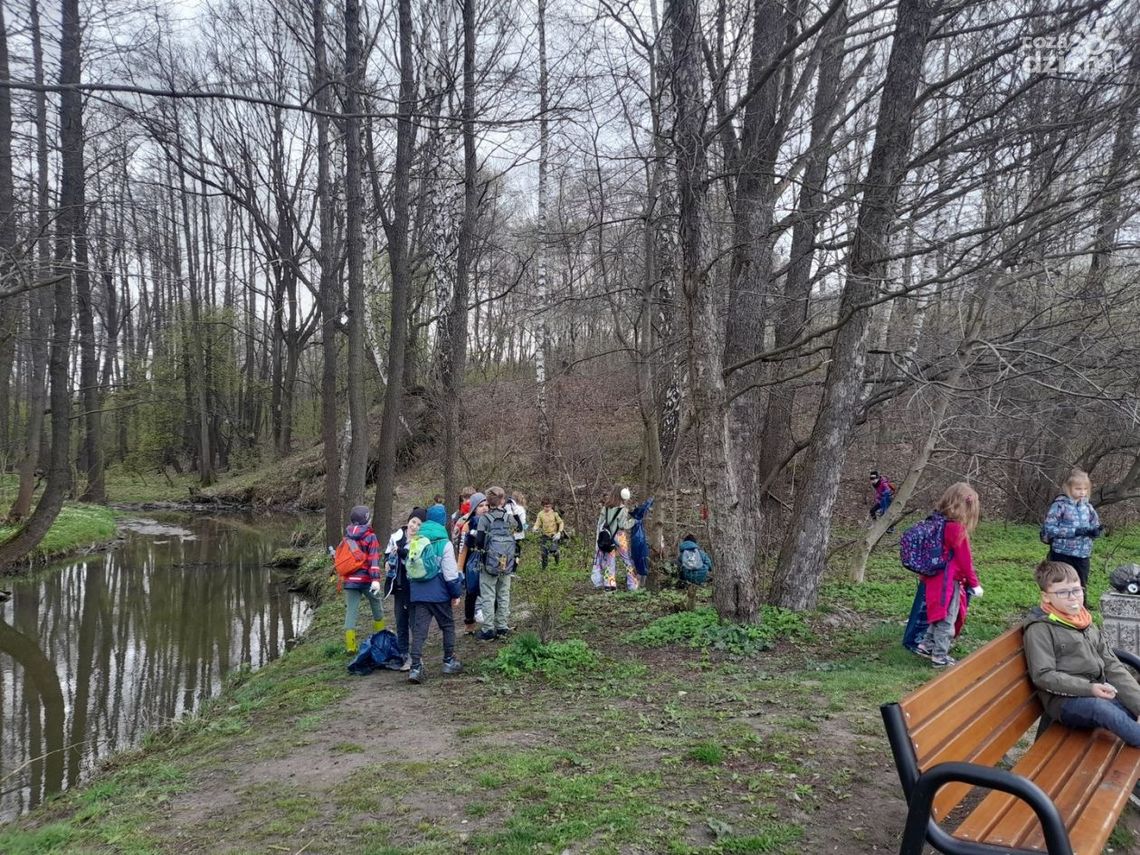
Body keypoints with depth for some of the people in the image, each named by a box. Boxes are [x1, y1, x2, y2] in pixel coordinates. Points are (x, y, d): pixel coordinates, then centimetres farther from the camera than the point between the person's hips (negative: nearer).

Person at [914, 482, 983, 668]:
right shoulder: (957, 529, -20)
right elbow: (965, 560, -16)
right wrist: (974, 584, -5)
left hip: (937, 579, 8)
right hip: (949, 582, -8)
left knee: (941, 616, 21)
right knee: (947, 619, 3)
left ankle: (926, 645, 29)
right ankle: (940, 657, 12)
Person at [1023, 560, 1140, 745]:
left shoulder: (1086, 624, 14)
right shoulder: (1039, 629, -9)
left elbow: (1112, 666, 12)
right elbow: (1043, 676, -14)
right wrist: (1088, 688, -21)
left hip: (1100, 694, 8)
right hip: (1064, 700, -7)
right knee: (1101, 708, -33)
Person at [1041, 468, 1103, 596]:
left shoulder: (1087, 507, 7)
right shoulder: (1060, 505, -10)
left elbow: (1096, 527, 14)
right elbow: (1049, 529, -16)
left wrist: (1096, 531, -11)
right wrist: (1075, 531, -22)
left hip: (1082, 556, 5)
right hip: (1062, 555, -5)